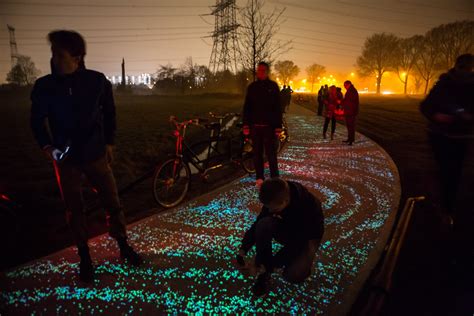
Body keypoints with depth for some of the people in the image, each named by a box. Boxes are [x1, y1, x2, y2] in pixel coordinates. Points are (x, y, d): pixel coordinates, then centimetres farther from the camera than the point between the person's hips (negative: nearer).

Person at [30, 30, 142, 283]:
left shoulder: (97, 81, -7)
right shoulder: (44, 86, -6)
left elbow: (109, 113, 6)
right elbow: (36, 120, 3)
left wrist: (109, 142, 5)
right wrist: (47, 146, -12)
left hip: (95, 154, 0)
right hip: (65, 158, 1)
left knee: (113, 203, 6)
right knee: (74, 210, 9)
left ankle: (123, 246, 27)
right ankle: (84, 257, 26)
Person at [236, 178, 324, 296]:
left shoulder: (309, 207, -36)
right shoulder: (274, 198, -21)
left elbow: (296, 243, -30)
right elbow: (257, 224, -9)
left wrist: (270, 264, -26)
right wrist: (242, 250, -13)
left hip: (306, 237, -4)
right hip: (287, 230, 4)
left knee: (293, 275, -29)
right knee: (264, 224, -29)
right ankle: (264, 271, -15)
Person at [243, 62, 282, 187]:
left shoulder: (273, 86, 1)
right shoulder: (252, 86, 9)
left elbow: (278, 107, -3)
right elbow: (247, 106, 9)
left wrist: (278, 126, -9)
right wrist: (246, 124, 2)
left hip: (269, 126, -3)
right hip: (255, 125, 3)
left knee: (271, 153, -1)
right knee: (257, 153, 7)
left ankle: (274, 178, 7)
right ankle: (259, 177, 16)